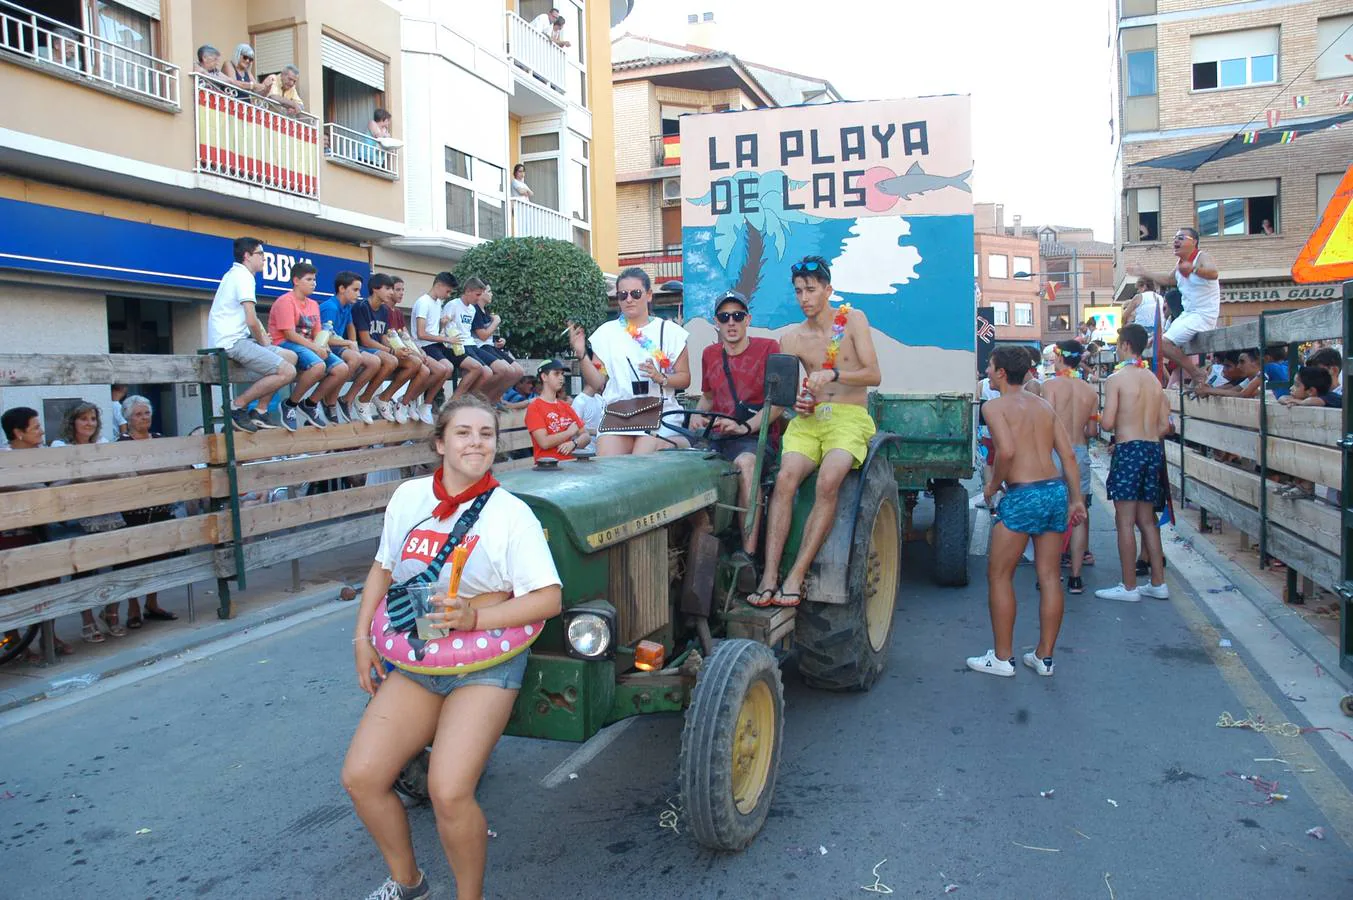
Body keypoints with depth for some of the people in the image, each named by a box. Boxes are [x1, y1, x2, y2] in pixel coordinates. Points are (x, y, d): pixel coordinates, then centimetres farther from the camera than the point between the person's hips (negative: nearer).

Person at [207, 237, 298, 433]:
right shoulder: (243, 276, -10)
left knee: (290, 357, 13)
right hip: (232, 342, -11)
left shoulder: (235, 274, 22)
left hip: (235, 339, 11)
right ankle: (238, 406, -11)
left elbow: (252, 319, 26)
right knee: (287, 372, -20)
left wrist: (264, 338, 10)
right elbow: (252, 321, -17)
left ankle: (259, 412, 8)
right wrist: (262, 342, 0)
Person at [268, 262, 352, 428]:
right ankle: (290, 404, -15)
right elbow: (289, 334, -15)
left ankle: (310, 404, 2)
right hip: (286, 345, -8)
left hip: (310, 346, 8)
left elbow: (317, 333, 14)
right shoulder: (285, 301, -6)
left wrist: (323, 346, -9)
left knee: (342, 369, -15)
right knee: (318, 366, -36)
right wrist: (315, 348, -19)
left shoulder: (313, 304, 18)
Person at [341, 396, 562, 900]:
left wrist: (475, 617, -23)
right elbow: (382, 570, 16)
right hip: (415, 660, 5)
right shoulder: (408, 497, 3)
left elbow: (548, 598, -13)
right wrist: (362, 637, 8)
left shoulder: (511, 514, -11)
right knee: (360, 778, -4)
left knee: (449, 794, -20)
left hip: (486, 663, -5)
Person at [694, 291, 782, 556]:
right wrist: (697, 416, 9)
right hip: (717, 436, 5)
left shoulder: (768, 348, 2)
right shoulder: (710, 355, 19)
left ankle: (748, 554, -42)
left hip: (756, 436, -5)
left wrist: (745, 427, -17)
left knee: (745, 462, -41)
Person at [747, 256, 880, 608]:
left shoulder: (852, 320, 4)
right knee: (785, 477, -27)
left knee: (828, 481, -32)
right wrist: (797, 404, -9)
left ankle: (797, 575, -29)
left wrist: (833, 374, -20)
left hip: (849, 418, -2)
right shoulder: (791, 338, 12)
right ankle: (770, 574, -31)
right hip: (808, 418, 3)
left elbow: (874, 375, -4)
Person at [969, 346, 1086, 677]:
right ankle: (1044, 656, 19)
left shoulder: (995, 406, -4)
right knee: (1050, 576, 11)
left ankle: (1002, 658, 10)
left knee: (999, 576, 6)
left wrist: (993, 485, -5)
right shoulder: (1044, 406, 15)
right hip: (1056, 490, 7)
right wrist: (1076, 499, 13)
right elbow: (1069, 455, 10)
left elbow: (1007, 451, -20)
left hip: (1022, 495, -7)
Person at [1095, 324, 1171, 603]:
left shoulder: (1116, 379, -9)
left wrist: (1111, 429, 8)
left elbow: (1107, 423, -15)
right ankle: (1158, 583, 18)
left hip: (1129, 451, -7)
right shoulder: (1155, 381, 11)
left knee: (1125, 520, -2)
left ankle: (1129, 587, 1)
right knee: (1147, 520, 14)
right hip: (1153, 449, 7)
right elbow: (1164, 425, 11)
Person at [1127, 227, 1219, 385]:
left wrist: (1194, 269, -57)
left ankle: (1196, 373, -11)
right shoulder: (1180, 263, 12)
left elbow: (1213, 273, -38)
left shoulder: (1203, 256, -14)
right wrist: (1144, 274, 32)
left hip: (1204, 315, -10)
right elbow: (1168, 279, 33)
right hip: (1188, 314, 10)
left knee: (1163, 343, -21)